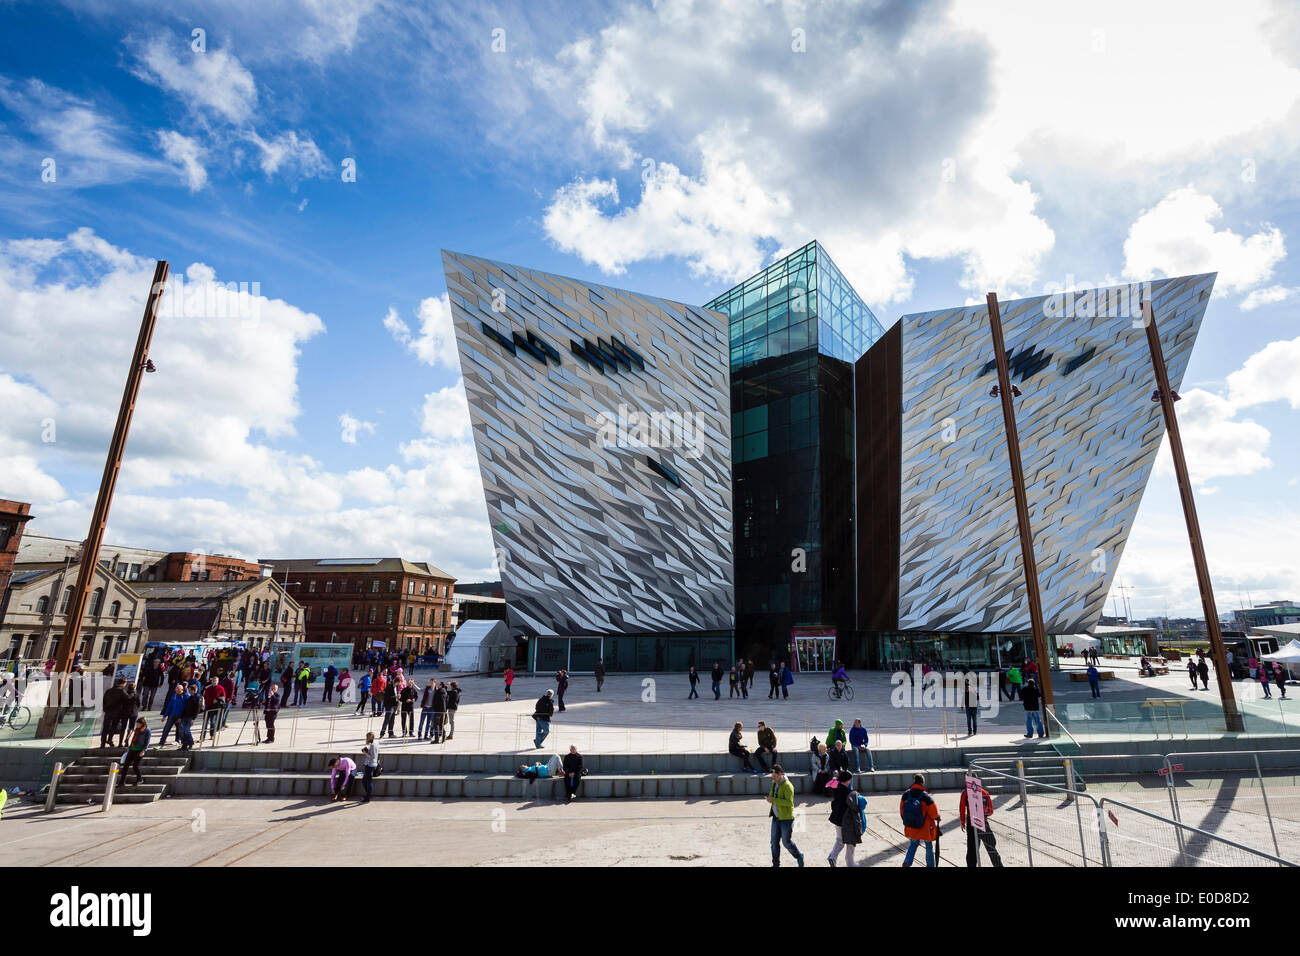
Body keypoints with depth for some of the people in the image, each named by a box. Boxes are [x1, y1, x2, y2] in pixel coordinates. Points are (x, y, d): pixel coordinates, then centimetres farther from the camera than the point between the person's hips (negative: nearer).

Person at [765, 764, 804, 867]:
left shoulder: (787, 786, -18)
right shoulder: (774, 783, 8)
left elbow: (789, 802, -26)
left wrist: (774, 800, -28)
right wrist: (769, 799, 4)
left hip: (786, 819, -7)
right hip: (776, 818, 7)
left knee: (786, 842, 5)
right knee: (774, 842, 6)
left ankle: (799, 857, 30)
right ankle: (775, 864, 17)